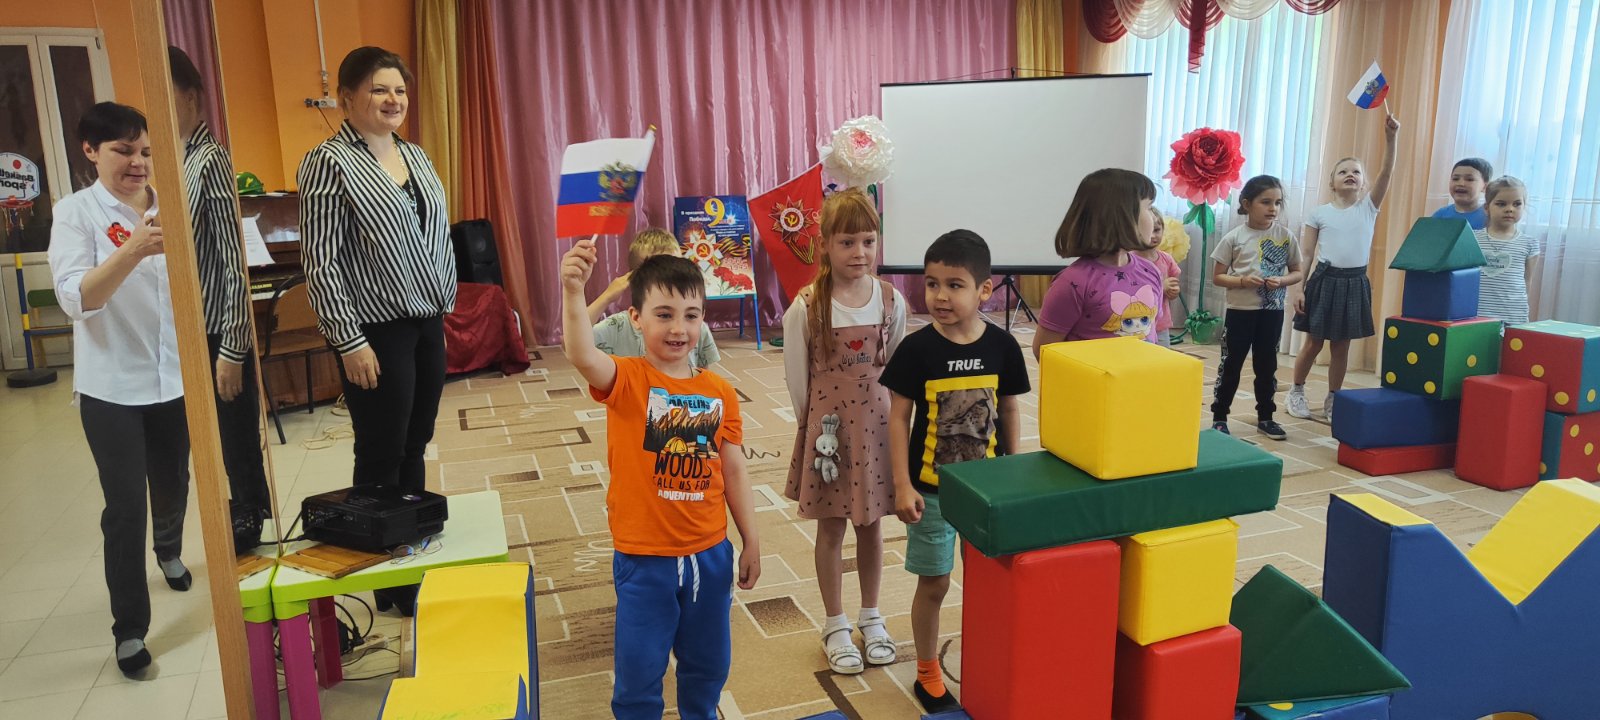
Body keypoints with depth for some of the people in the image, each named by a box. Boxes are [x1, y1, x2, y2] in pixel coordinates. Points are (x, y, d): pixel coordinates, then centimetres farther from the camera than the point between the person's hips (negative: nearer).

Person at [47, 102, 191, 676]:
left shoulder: (169, 208, 2)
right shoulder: (76, 212, -8)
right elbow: (75, 299, -23)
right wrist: (133, 251, -35)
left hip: (175, 377, 4)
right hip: (112, 386, -3)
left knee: (173, 486, 19)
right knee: (125, 506, -2)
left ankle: (169, 552, 50)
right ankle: (129, 629, 9)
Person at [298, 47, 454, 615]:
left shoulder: (416, 156, 11)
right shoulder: (329, 163, -11)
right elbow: (321, 263, -15)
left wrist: (446, 302, 15)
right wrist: (350, 341, -17)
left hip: (427, 323, 7)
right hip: (376, 333, -7)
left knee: (415, 448, 15)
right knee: (382, 458, 2)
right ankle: (387, 586, 16)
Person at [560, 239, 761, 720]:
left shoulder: (720, 392, -1)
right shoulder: (625, 380, -12)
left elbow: (733, 471, 5)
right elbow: (582, 356, -35)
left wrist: (751, 542, 9)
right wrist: (573, 290, -52)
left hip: (710, 554, 4)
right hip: (644, 559, -3)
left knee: (708, 663, 22)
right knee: (638, 673, 10)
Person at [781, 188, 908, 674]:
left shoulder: (891, 301, -5)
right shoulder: (807, 307, -14)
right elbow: (796, 375, -6)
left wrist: (888, 415, 4)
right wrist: (814, 421, -1)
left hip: (877, 423, 3)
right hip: (827, 427, -2)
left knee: (871, 524, 15)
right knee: (831, 528, 11)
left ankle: (871, 618, 34)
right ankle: (835, 626, 27)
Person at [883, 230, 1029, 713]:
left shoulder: (1002, 346, -6)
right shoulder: (917, 348, -13)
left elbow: (1009, 410, 5)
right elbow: (899, 418, -8)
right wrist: (902, 485, -11)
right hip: (932, 487, -2)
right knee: (933, 583, 9)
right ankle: (928, 675, 28)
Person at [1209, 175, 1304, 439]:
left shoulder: (1286, 236, 0)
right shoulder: (1234, 238, -6)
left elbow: (1297, 272, 8)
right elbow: (1217, 276, -3)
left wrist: (1281, 281, -12)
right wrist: (1243, 281, -20)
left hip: (1272, 311, 2)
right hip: (1240, 311, -2)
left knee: (1267, 366, 12)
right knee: (1231, 365, 5)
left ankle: (1265, 417, 24)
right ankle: (1219, 417, 14)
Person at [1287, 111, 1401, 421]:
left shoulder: (1369, 207, 3)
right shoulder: (1319, 213, 0)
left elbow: (1387, 173, -12)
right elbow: (1305, 255, -1)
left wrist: (1390, 138, -24)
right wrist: (1298, 288, -8)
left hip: (1355, 283, 2)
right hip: (1325, 281, -2)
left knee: (1341, 347, 10)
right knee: (1314, 343, 7)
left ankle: (1332, 401, 21)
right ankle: (1296, 392, 24)